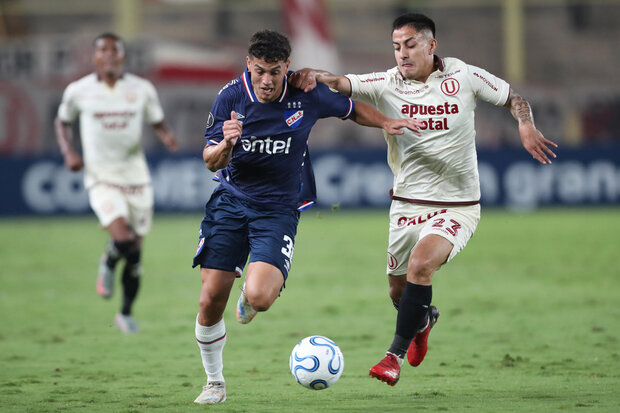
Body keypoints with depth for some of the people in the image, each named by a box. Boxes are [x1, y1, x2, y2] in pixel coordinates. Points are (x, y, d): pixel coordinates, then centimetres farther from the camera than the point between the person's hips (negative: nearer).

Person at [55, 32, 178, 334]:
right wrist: (68, 152, -3)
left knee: (135, 252, 7)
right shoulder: (78, 91, -3)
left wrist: (166, 137, -13)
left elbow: (157, 123, 11)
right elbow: (62, 122, 14)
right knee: (122, 239, -24)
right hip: (100, 176, -2)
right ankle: (108, 264, 13)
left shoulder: (142, 89, 0)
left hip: (135, 175, 2)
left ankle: (126, 313, 27)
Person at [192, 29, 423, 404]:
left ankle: (249, 300, 19)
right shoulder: (231, 97, -8)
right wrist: (225, 145, -29)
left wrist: (386, 122, -5)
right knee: (211, 300, -5)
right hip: (231, 201, 1)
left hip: (278, 209, -1)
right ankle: (215, 383, 19)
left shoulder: (307, 96, -9)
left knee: (259, 296, -23)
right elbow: (211, 162, -7)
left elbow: (353, 109, 11)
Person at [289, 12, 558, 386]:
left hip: (457, 206, -3)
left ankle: (396, 355, -17)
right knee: (399, 291, 12)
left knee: (420, 264, -27)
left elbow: (512, 98, 8)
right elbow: (342, 84, -18)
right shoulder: (386, 84, -4)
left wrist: (527, 127, -11)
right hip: (408, 205, 3)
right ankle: (424, 318, 50)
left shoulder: (464, 76, -4)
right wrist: (314, 75, -39)